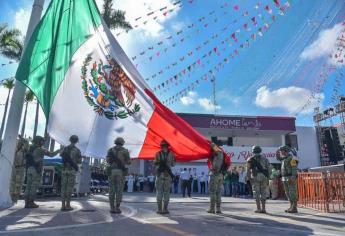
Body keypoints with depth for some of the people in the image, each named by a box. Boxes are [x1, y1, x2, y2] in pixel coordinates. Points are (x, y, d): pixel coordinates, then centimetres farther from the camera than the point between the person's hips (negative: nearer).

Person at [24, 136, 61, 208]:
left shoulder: (30, 149, 14)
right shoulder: (41, 149, -5)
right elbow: (51, 154, -2)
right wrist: (59, 150, 12)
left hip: (29, 169, 7)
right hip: (37, 169, -7)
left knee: (29, 186, 7)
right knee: (34, 186, -4)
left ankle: (27, 202, 6)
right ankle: (31, 202, -4)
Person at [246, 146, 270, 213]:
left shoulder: (251, 159, 6)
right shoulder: (265, 158, 14)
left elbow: (248, 169, -2)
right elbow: (268, 169, 9)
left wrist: (249, 178, -1)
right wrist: (268, 178, 10)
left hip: (255, 176, -2)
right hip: (264, 177, 3)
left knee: (256, 193, 1)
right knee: (263, 193, 8)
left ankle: (258, 208, -1)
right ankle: (263, 208, 7)